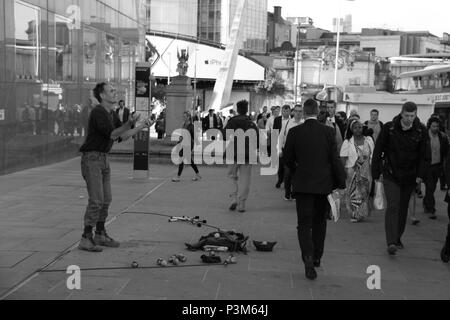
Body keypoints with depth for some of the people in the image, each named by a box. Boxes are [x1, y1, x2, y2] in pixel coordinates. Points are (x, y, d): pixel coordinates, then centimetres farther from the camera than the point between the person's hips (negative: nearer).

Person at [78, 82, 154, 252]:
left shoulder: (112, 114, 14)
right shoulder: (98, 112, -16)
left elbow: (122, 136, 14)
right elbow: (112, 135, -22)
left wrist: (142, 127, 9)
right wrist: (129, 123, -30)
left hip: (103, 159, 10)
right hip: (91, 158, -10)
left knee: (106, 199, 12)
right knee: (96, 200, -12)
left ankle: (100, 235, 22)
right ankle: (86, 239, -8)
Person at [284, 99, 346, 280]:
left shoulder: (294, 132, -6)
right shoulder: (328, 131, -6)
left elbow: (288, 158, 2)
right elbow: (335, 159, -7)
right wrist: (341, 182, -1)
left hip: (303, 184, -1)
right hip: (324, 184, 1)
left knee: (304, 224, 2)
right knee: (319, 222, 18)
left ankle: (308, 257, -17)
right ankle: (317, 258, 28)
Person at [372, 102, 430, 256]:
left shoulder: (421, 131, -4)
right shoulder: (389, 128, -8)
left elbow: (425, 155, 1)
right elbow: (378, 151, -2)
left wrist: (421, 174, -8)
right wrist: (377, 172, -4)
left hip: (410, 177, 3)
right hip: (391, 175, -3)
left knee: (403, 208, 12)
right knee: (393, 206, -13)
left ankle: (397, 238, 27)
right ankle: (391, 243, -18)